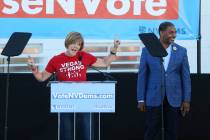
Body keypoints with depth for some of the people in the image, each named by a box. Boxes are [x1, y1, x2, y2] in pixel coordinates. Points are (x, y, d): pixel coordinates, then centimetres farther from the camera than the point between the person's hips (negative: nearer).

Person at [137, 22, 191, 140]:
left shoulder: (181, 51, 3)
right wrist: (141, 99, -2)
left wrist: (187, 100, -3)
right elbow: (142, 75, 1)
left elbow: (186, 76, 3)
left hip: (174, 99, 1)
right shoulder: (147, 50, 0)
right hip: (153, 98, -1)